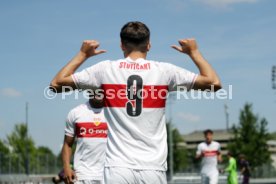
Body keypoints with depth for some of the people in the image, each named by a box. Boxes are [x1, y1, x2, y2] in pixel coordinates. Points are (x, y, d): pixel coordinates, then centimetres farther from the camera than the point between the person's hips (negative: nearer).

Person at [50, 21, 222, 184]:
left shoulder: (105, 69, 3)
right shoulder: (164, 71, 2)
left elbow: (56, 84, 12)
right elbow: (214, 83, 6)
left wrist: (83, 55, 24)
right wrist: (194, 52, 20)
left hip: (118, 169, 0)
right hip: (153, 169, 0)